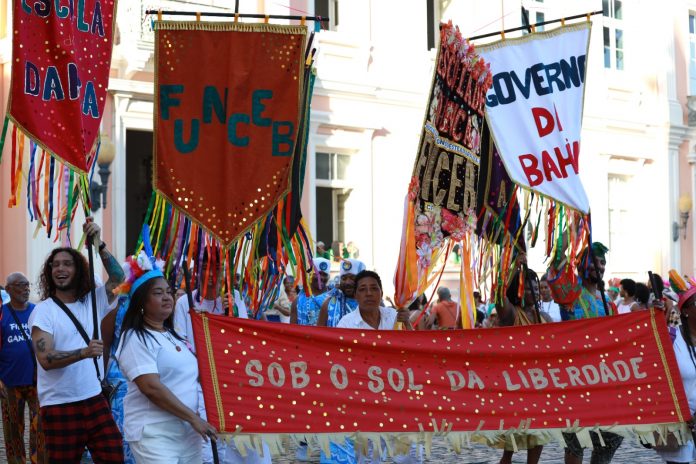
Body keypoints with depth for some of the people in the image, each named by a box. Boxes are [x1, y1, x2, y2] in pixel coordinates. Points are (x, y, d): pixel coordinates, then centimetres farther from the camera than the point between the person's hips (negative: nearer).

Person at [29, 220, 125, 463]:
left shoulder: (92, 301, 8)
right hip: (60, 406, -4)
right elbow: (45, 359, -16)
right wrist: (84, 352, -32)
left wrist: (98, 243, -14)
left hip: (95, 400, 4)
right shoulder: (43, 310, -5)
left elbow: (118, 277, -3)